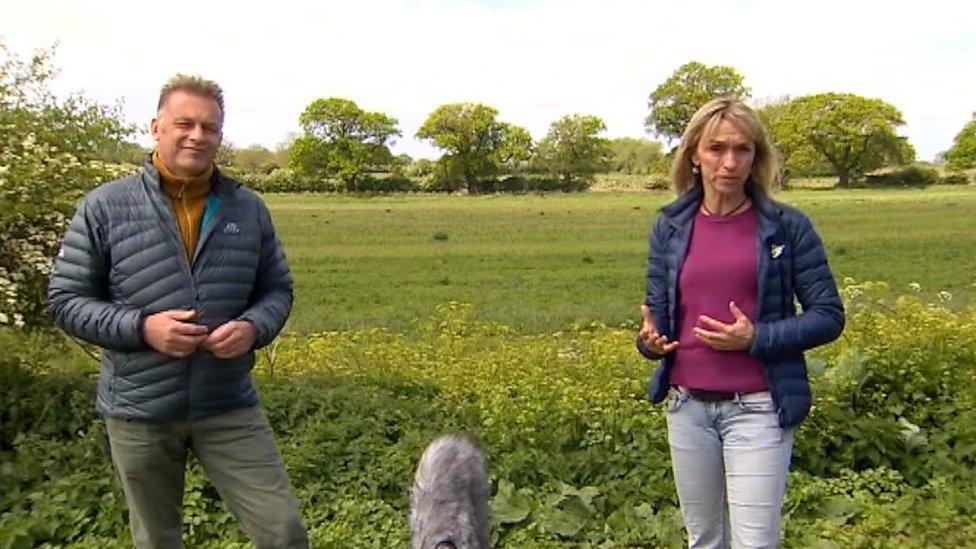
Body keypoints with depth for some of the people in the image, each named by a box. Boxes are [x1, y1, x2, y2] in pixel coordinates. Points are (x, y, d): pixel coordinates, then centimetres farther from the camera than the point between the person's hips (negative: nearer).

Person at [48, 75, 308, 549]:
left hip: (229, 406, 1)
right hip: (139, 411, -1)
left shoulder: (248, 209, 2)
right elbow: (66, 300, -2)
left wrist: (254, 327, -13)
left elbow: (277, 289, 9)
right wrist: (141, 327, -19)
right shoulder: (104, 207, -6)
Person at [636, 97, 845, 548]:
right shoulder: (671, 227, 4)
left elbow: (828, 316, -3)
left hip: (757, 407, -3)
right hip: (688, 406, 4)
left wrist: (755, 338, -17)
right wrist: (650, 338, -14)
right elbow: (657, 310, 9)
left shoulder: (786, 226, -4)